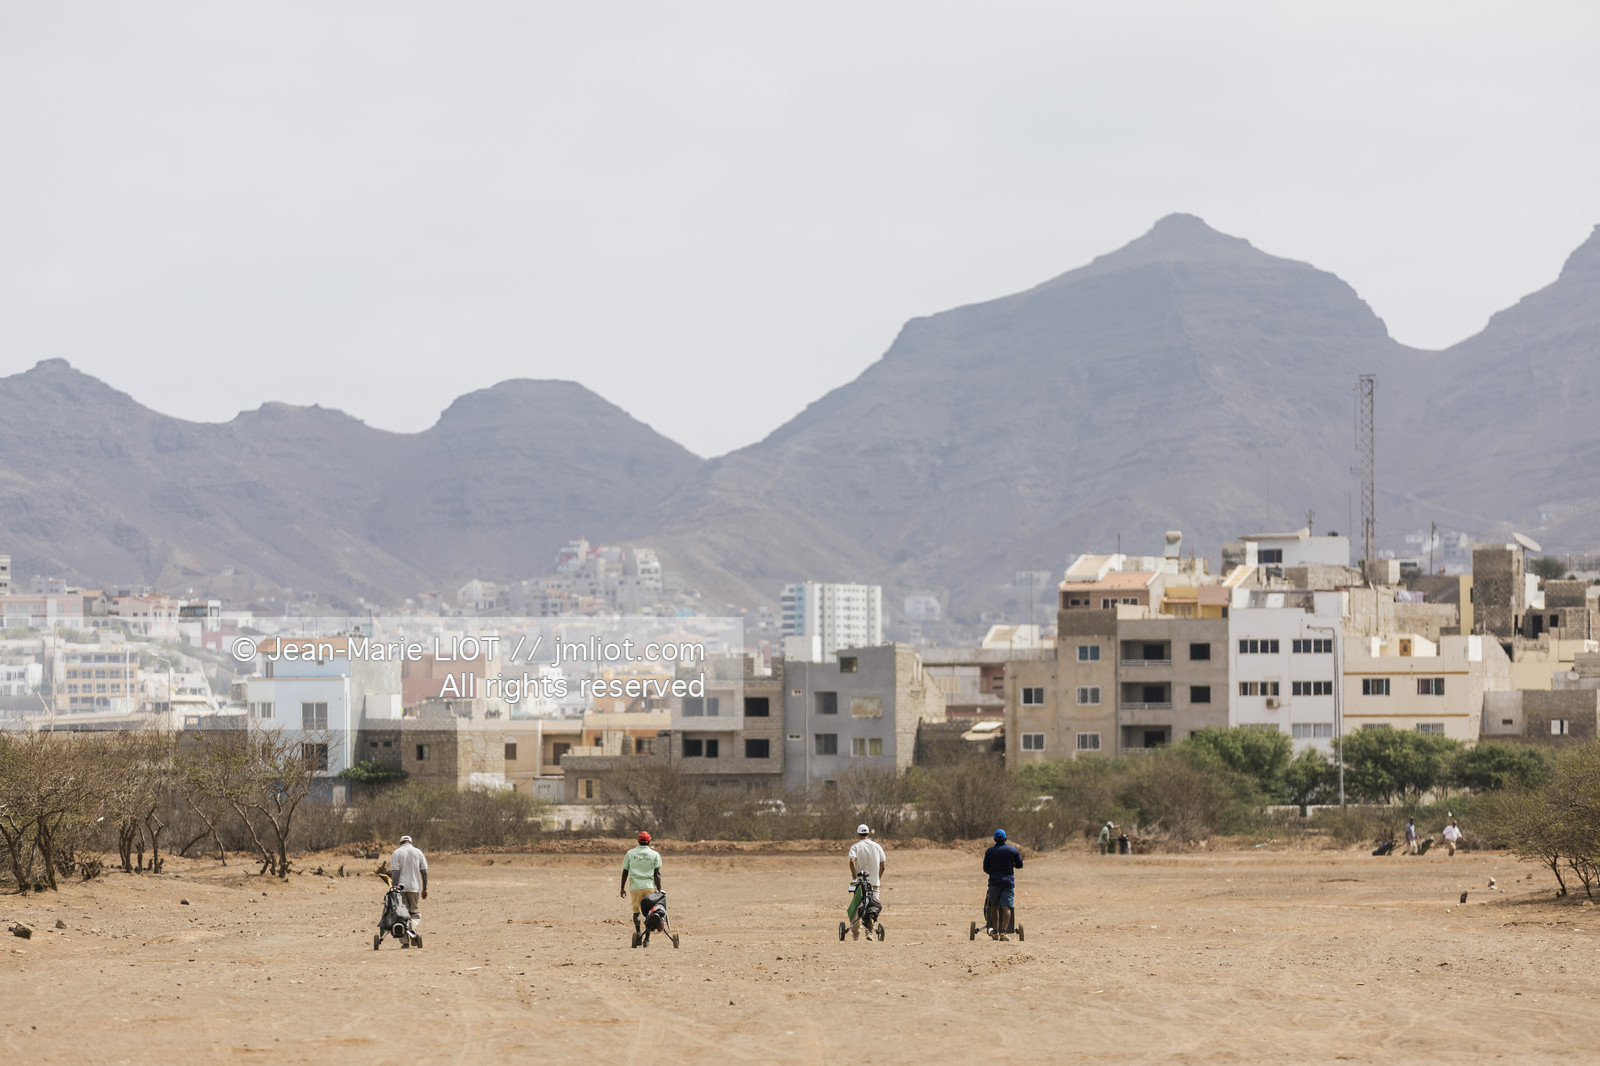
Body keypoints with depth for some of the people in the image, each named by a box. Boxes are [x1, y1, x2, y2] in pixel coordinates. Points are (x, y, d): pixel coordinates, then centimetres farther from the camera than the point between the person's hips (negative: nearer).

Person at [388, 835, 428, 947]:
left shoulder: (396, 853, 2)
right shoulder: (418, 852, 7)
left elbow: (395, 872, -7)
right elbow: (424, 871, 4)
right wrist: (425, 888, 7)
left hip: (401, 887, -1)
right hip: (415, 887, 1)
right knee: (415, 912, 10)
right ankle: (413, 930, -20)